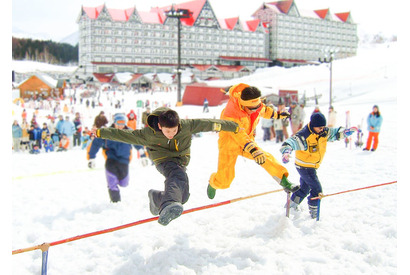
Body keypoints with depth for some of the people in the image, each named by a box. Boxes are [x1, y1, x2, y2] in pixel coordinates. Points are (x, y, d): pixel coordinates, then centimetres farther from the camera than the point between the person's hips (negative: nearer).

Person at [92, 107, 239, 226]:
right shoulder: (149, 134, -22)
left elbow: (207, 124, -13)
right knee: (178, 177, -37)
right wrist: (101, 132, -14)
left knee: (183, 195, -4)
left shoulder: (186, 125, -20)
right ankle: (168, 205, -61)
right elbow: (125, 135, -13)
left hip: (181, 159, 5)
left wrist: (234, 127, -6)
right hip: (164, 160, -4)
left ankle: (157, 197, 22)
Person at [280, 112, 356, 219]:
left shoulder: (324, 132, -6)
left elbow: (335, 133, 3)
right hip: (304, 166, -9)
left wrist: (345, 132, -18)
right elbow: (292, 142, -40)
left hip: (311, 166, 9)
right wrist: (286, 151, -61)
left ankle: (291, 205, 41)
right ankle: (313, 212, 8)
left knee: (305, 187, 23)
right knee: (317, 189, -8)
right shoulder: (304, 136, -30)